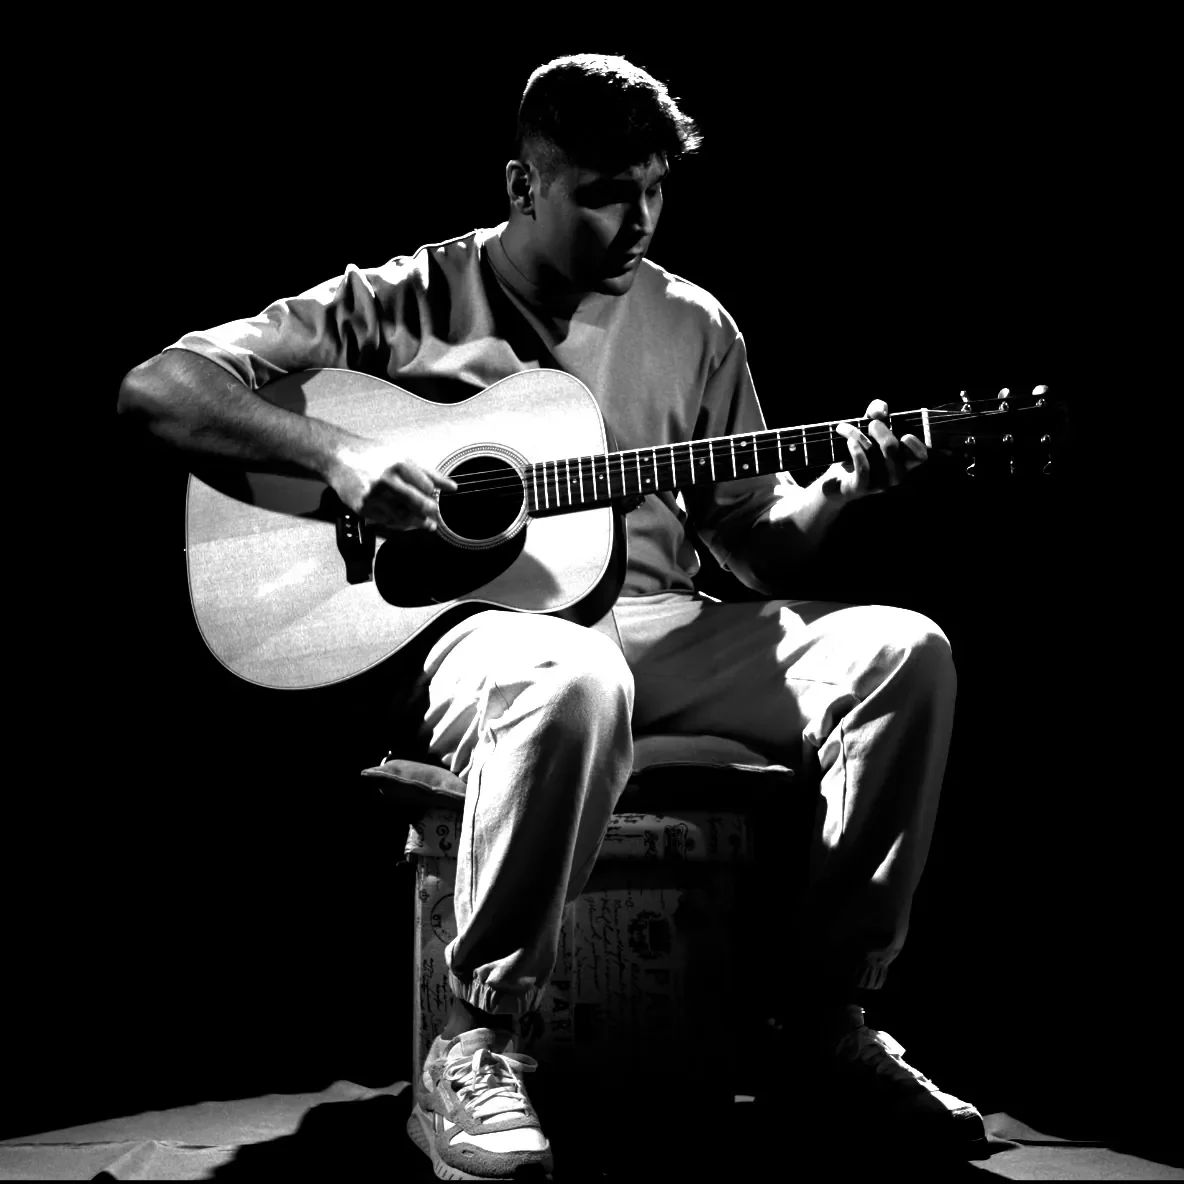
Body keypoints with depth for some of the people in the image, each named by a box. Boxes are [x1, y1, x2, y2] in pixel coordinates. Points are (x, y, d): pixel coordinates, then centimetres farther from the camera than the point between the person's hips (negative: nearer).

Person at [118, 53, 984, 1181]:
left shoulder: (690, 326, 14)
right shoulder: (403, 301, 2)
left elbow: (755, 538, 16)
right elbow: (154, 389, -3)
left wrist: (837, 490, -6)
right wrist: (339, 453, -19)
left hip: (657, 621, 5)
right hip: (468, 622, -4)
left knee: (904, 652, -16)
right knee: (572, 681, -41)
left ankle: (833, 1008, -2)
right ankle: (473, 1051, -20)